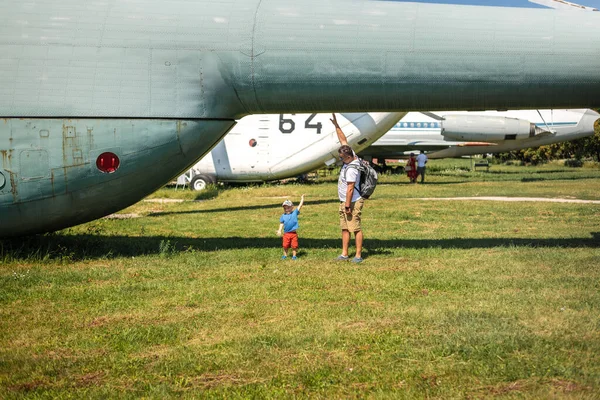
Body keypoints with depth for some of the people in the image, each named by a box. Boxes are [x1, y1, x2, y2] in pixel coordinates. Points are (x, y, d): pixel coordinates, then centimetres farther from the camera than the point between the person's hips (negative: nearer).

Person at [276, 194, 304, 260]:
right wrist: (279, 230, -3)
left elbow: (300, 205, 1)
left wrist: (302, 198, 0)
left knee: (294, 246, 3)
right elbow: (281, 224, 7)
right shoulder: (283, 216, 4)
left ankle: (294, 255, 15)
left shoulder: (295, 213, 1)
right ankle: (285, 255, 22)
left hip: (293, 233, -1)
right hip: (286, 234, 1)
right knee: (285, 246, 6)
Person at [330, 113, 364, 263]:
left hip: (352, 202, -10)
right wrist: (336, 125, 11)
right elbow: (343, 140, 13)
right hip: (344, 201, 10)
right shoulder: (351, 156, 4)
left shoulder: (351, 169, -23)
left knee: (355, 229, -5)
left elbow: (350, 189, -24)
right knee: (345, 228, 12)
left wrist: (347, 206, -22)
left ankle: (358, 255, -2)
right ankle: (344, 254, 16)